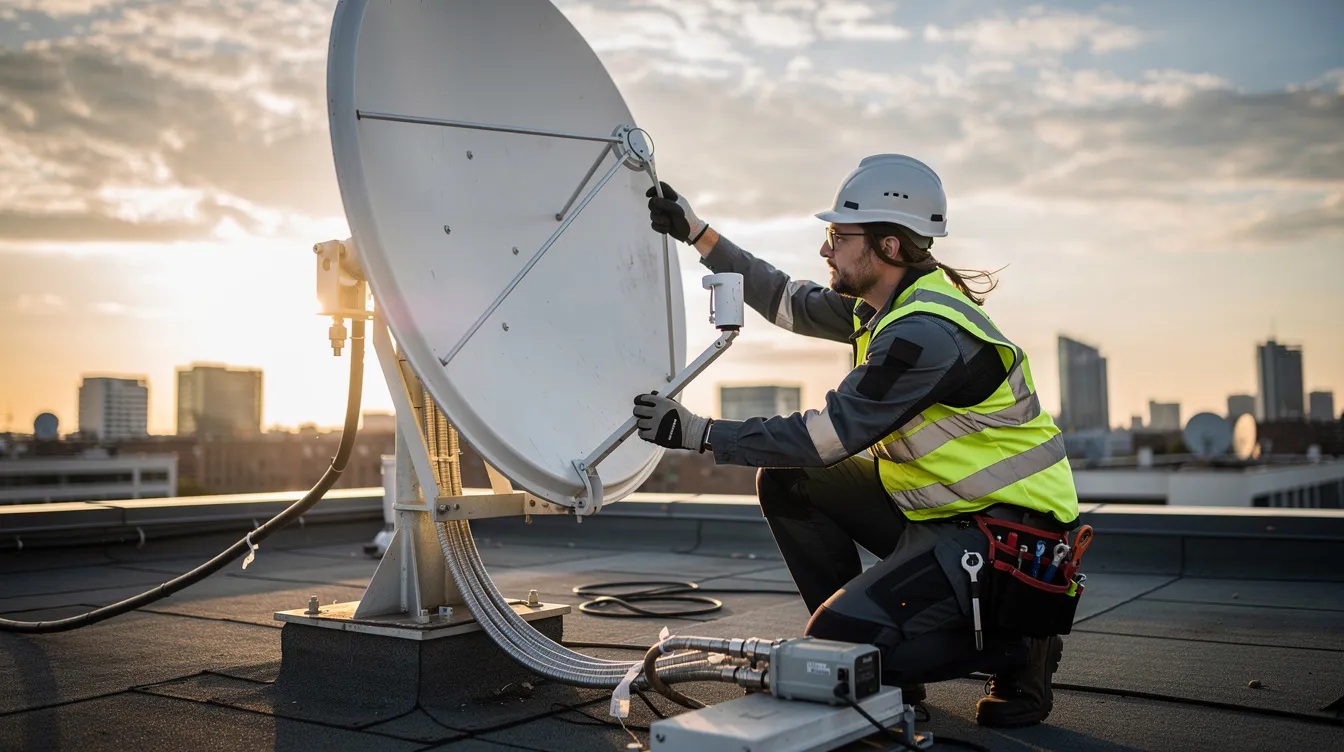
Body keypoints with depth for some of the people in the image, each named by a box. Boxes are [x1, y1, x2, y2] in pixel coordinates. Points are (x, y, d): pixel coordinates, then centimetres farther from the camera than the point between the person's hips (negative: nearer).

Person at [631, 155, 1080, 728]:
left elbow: (827, 437, -26)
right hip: (936, 505, 10)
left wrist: (699, 433, -21)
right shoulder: (886, 302, 4)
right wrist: (698, 233, 13)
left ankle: (1015, 647, 1)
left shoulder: (926, 335, -26)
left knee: (838, 642, -18)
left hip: (1005, 530, -10)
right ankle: (859, 640, 11)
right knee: (785, 481, 3)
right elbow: (789, 303, 17)